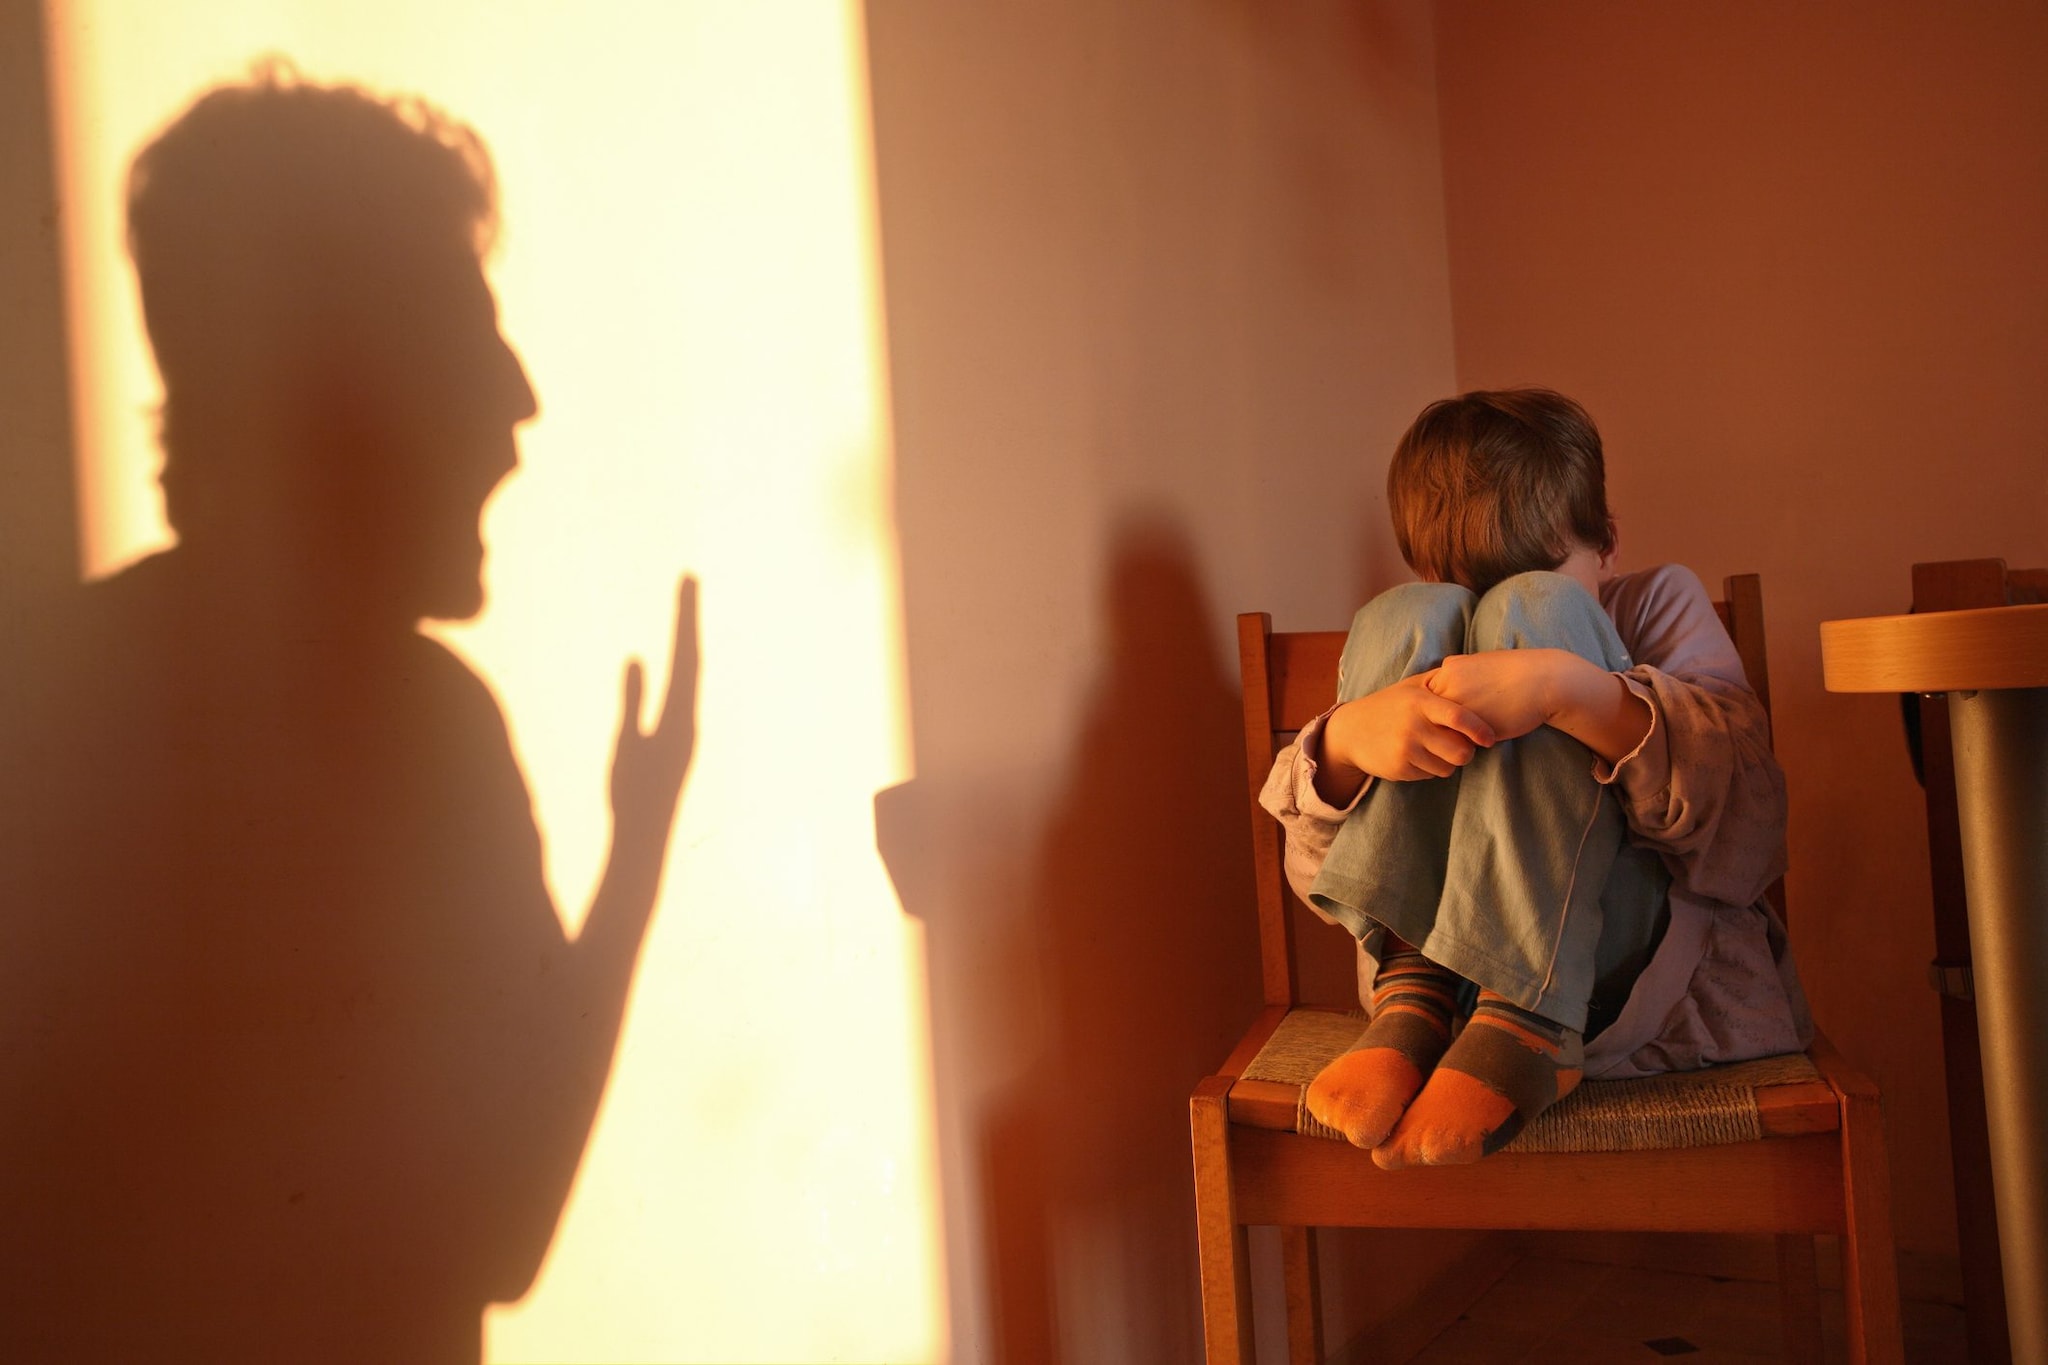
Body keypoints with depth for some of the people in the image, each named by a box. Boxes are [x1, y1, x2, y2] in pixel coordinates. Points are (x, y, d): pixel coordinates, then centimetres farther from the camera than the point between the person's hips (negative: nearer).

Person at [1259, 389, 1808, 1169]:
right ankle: (1412, 1002, -26)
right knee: (1405, 619, -11)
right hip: (1440, 956, 2)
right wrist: (1347, 740, -23)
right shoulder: (1414, 646, 16)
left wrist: (1571, 689, -27)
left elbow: (1747, 817, -9)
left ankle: (1522, 1026, -31)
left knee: (1533, 611, -17)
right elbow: (1317, 869, 0)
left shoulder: (1660, 601, 12)